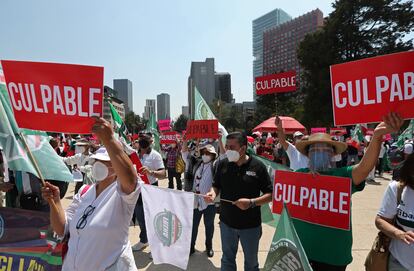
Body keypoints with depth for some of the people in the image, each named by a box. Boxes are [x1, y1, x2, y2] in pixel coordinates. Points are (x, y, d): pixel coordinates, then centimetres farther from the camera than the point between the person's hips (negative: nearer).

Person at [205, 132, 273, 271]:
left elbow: (270, 194, -10)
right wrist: (213, 193, -16)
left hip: (250, 225, -2)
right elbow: (216, 185, 7)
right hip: (227, 223, 2)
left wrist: (251, 202, -26)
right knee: (227, 259, 21)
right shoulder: (223, 164, -5)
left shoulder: (258, 166, -14)